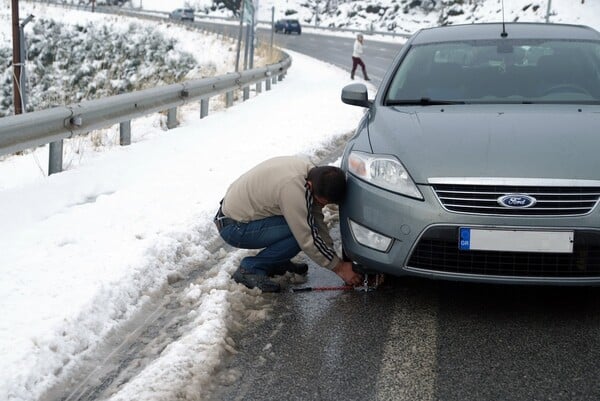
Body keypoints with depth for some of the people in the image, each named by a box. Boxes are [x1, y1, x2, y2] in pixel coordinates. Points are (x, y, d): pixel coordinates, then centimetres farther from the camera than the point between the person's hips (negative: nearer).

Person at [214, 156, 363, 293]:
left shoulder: (309, 170, -5)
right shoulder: (293, 188, -32)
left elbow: (316, 219, 4)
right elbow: (307, 240, -27)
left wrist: (332, 254, -1)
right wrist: (339, 268, -18)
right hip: (233, 227, -9)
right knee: (300, 234, -22)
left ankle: (276, 262, 13)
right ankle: (250, 269, -9)